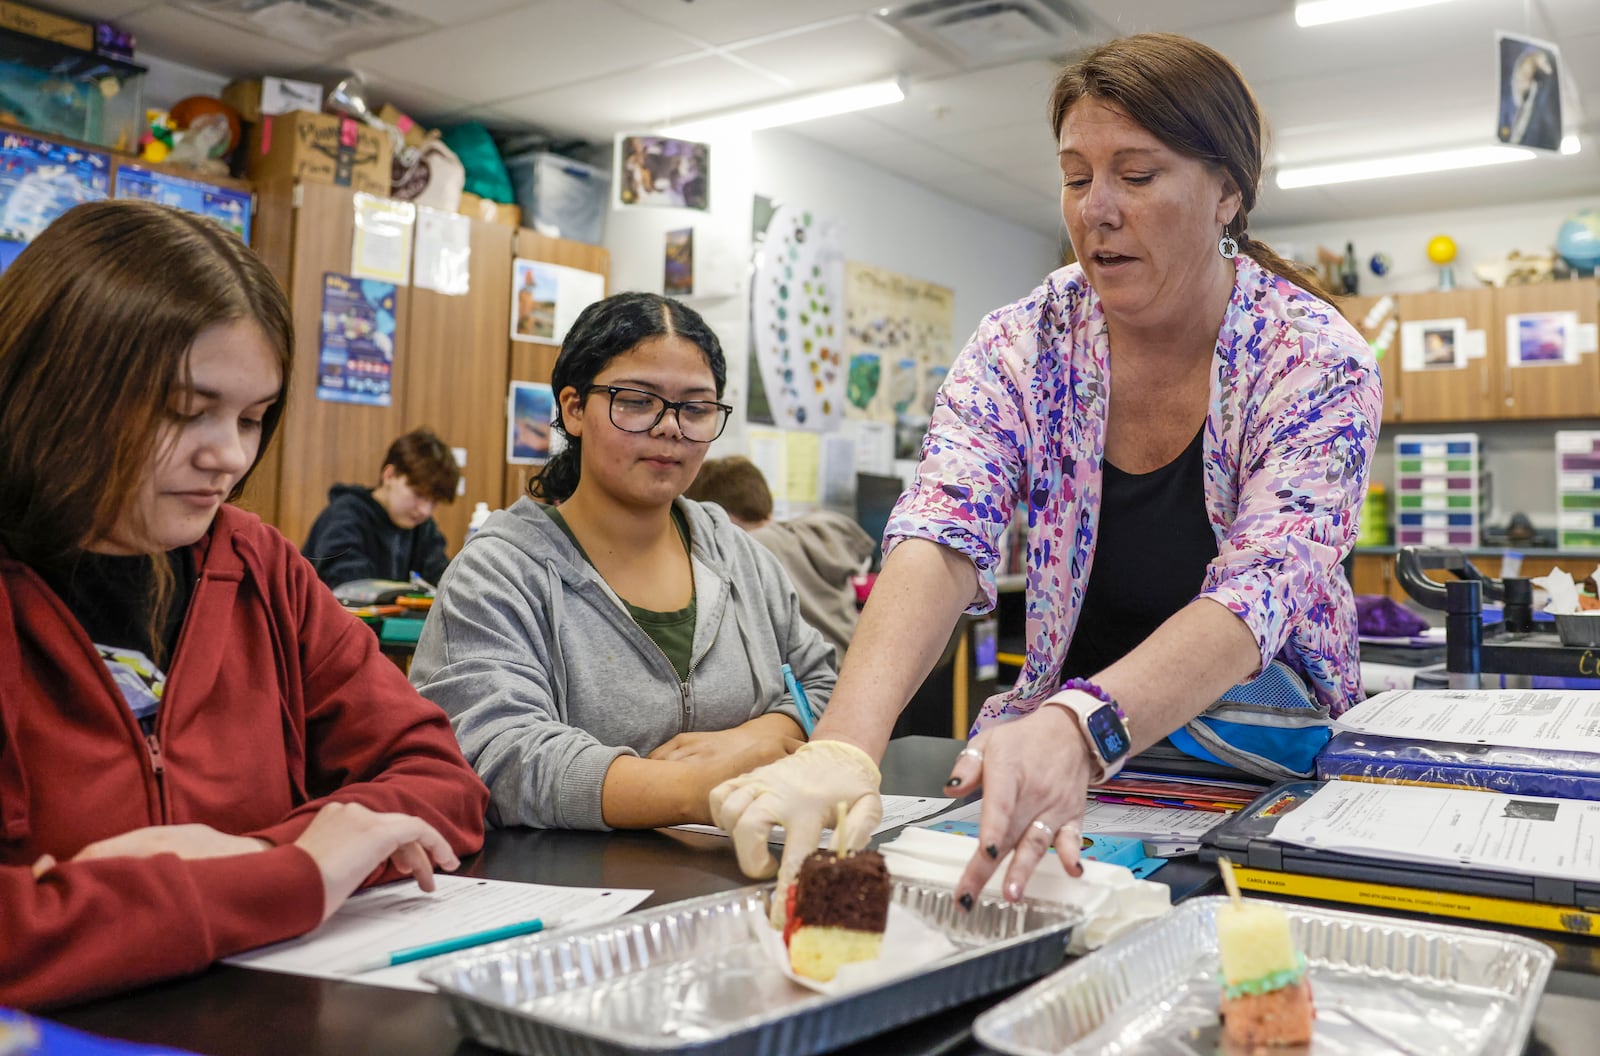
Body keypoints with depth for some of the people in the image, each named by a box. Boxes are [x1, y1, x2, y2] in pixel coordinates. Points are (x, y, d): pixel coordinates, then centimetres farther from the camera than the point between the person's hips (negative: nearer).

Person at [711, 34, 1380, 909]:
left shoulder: (1317, 361, -13)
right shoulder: (1024, 346, -8)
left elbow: (1256, 594, -29)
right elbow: (941, 538, -24)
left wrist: (1080, 729, -49)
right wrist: (844, 745, -43)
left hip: (1275, 763, -1)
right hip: (1060, 745, 2)